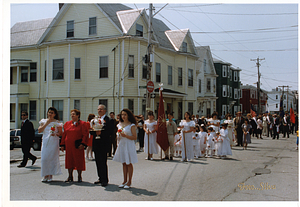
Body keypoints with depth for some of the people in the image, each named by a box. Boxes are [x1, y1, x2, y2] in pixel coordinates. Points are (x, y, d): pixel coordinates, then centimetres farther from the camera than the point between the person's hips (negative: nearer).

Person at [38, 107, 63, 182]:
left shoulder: (57, 122, 4)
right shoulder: (43, 121, 12)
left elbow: (60, 133, 4)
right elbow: (39, 130, 0)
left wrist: (55, 134, -16)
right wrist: (46, 123, -8)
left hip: (54, 142, -2)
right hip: (45, 141, 2)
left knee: (52, 157, -5)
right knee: (44, 158, -2)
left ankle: (50, 175, 3)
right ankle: (45, 175, 7)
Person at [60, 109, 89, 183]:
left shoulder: (82, 124, -1)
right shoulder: (67, 123, 12)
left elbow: (85, 135, -6)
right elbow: (64, 135, 12)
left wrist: (83, 144, -16)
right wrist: (62, 145, 6)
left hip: (77, 146, -4)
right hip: (68, 145, 4)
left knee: (79, 160, 1)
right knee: (69, 160, 8)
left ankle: (79, 176, 13)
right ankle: (70, 176, 19)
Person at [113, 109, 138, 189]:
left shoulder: (132, 125, -8)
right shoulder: (120, 124, 11)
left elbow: (134, 137, -11)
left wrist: (125, 135, -20)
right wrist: (119, 135, -1)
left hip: (129, 145, -6)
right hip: (122, 145, 6)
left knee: (129, 164, 1)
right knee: (124, 163, 10)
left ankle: (129, 182, 9)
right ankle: (124, 181, 17)